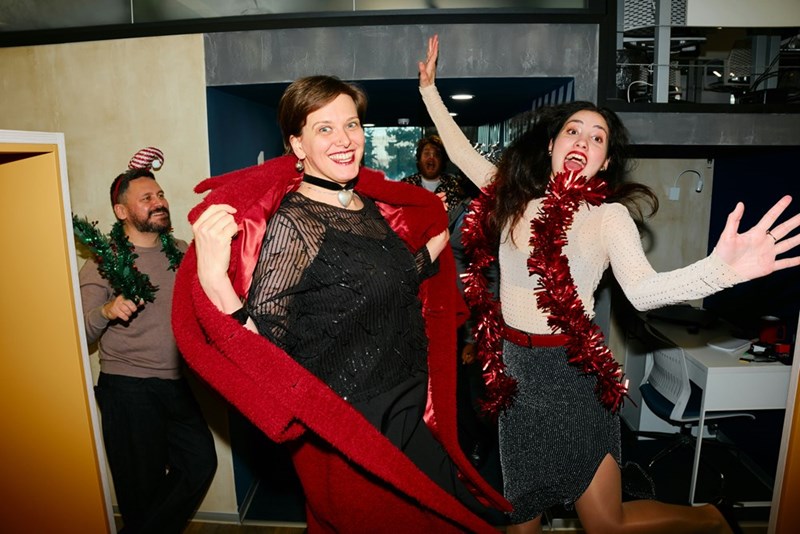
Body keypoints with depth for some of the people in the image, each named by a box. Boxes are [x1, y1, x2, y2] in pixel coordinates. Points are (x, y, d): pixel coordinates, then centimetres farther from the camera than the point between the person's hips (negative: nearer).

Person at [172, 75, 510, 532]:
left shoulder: (371, 207, 2)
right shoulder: (291, 221, -19)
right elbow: (262, 343, -24)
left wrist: (436, 241, 13)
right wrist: (213, 278, -38)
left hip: (409, 411, 8)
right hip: (350, 430, -7)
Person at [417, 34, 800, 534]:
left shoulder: (608, 215, -12)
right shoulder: (514, 195, 1)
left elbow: (643, 290, -27)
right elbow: (461, 151, 12)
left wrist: (719, 269, -46)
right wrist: (429, 87, 16)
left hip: (572, 374, -4)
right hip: (515, 367, 5)